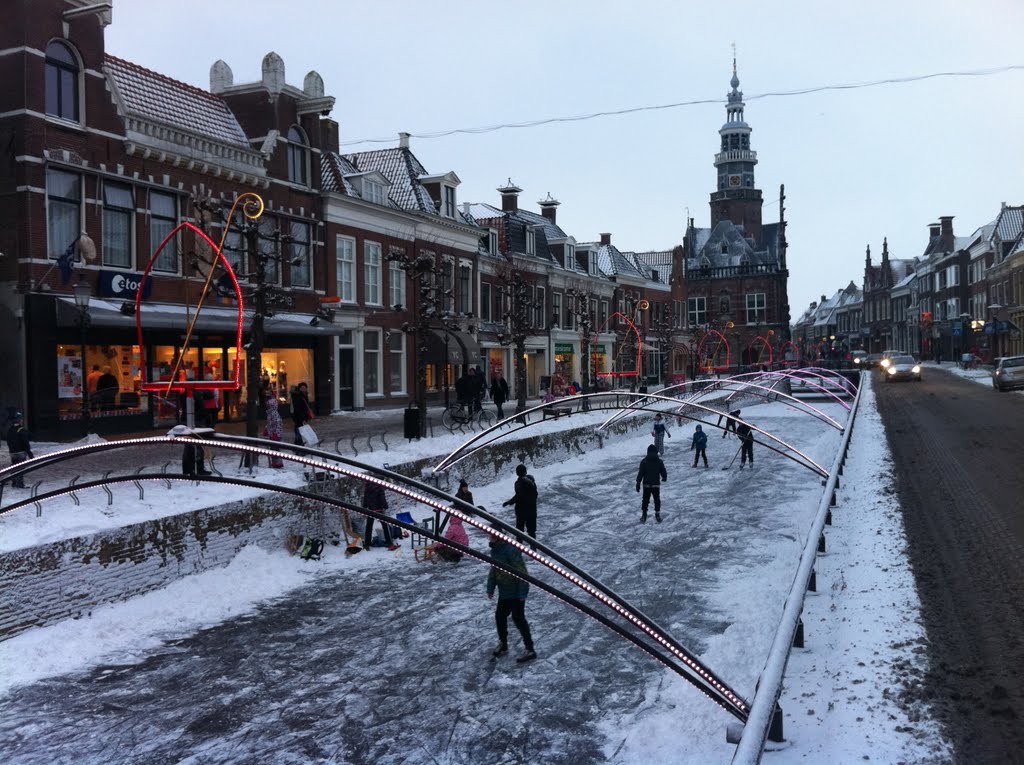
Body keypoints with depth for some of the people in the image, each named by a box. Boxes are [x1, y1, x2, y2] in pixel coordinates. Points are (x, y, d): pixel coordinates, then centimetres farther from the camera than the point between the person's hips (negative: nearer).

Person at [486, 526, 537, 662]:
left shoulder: (510, 549, -24)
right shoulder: (495, 549, 6)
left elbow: (521, 571, -25)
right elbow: (493, 570, 15)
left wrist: (522, 592, -24)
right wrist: (490, 588, 11)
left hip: (516, 592, -9)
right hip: (504, 591, 9)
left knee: (518, 618, -2)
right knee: (500, 616, 16)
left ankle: (529, 650, 9)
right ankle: (503, 645, 34)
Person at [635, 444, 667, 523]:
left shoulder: (644, 461, -6)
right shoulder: (659, 461, -3)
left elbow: (640, 473, -7)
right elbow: (663, 472, 5)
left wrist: (638, 483, -1)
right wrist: (664, 478, 27)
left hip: (646, 485, 0)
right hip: (656, 485, 1)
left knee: (645, 500, 9)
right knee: (657, 500, 14)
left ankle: (643, 516, 7)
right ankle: (657, 515, 15)